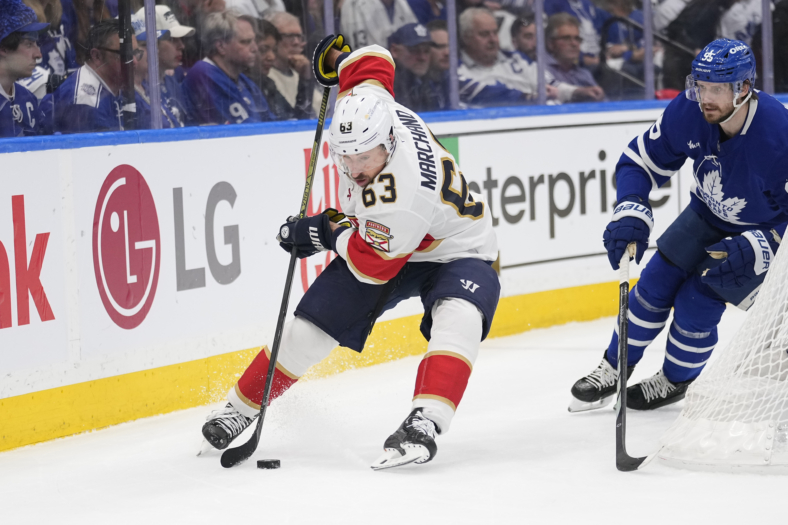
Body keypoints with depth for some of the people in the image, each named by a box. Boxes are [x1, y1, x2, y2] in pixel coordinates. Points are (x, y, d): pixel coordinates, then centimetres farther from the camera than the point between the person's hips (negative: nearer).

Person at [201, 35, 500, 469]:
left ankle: (425, 423, -50)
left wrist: (329, 232, -16)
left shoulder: (403, 197, -42)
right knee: (309, 326, 1)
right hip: (379, 244, 7)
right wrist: (338, 55, 18)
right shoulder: (364, 111, -23)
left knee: (457, 319, -39)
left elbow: (373, 265, -28)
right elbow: (374, 61, 0)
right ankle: (241, 407, 17)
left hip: (456, 253, -7)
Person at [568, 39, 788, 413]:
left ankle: (675, 381, 18)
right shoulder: (687, 113, -23)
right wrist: (631, 216, -25)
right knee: (656, 283, 0)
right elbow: (639, 161, -10)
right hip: (708, 214, 5)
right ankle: (614, 370, 20)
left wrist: (752, 250, -40)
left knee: (697, 301, -10)